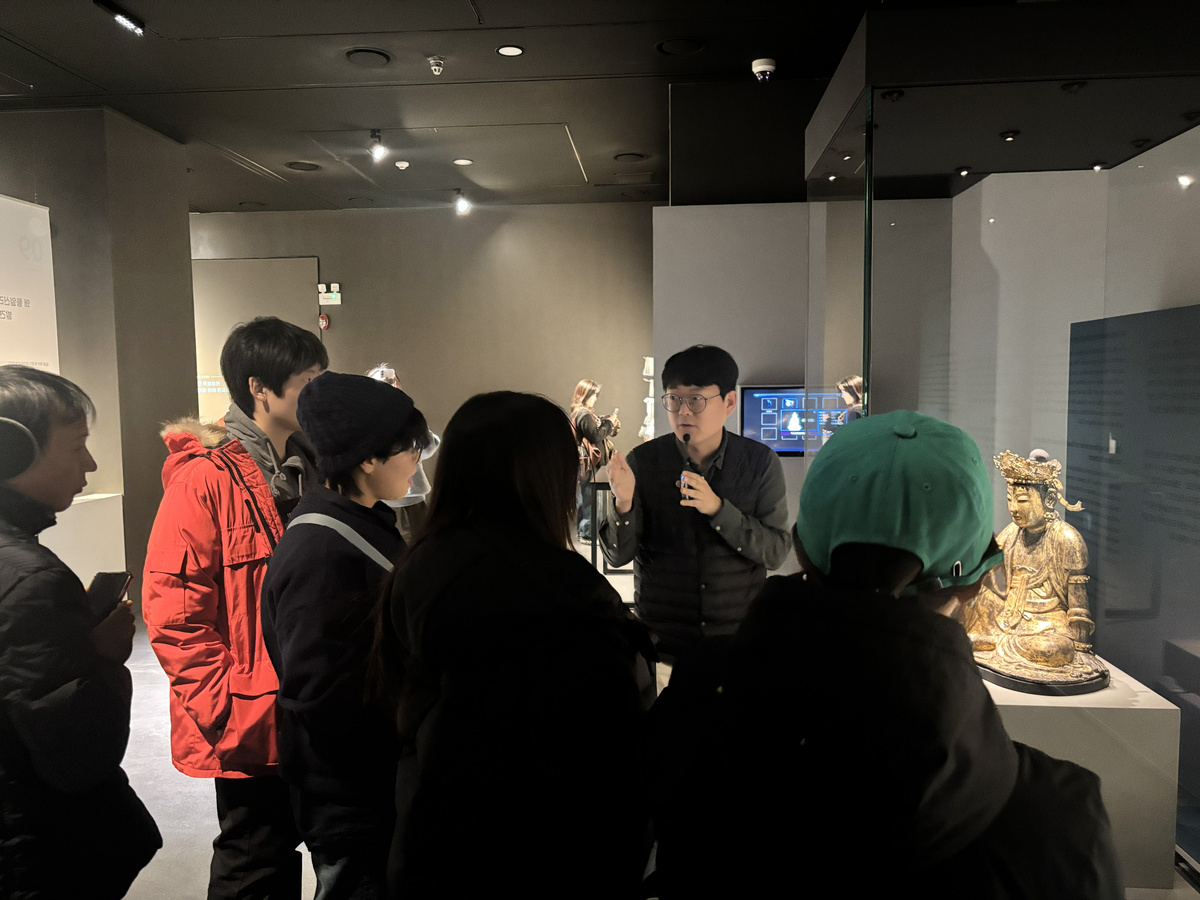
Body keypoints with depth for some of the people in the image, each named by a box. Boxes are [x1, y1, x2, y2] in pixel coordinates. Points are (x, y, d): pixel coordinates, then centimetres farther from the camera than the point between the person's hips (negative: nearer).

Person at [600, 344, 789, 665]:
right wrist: (623, 502, -29)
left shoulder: (761, 463, -8)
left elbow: (775, 552, -12)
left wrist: (717, 508, -26)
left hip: (739, 636, 1)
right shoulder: (642, 462, -10)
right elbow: (618, 556, -10)